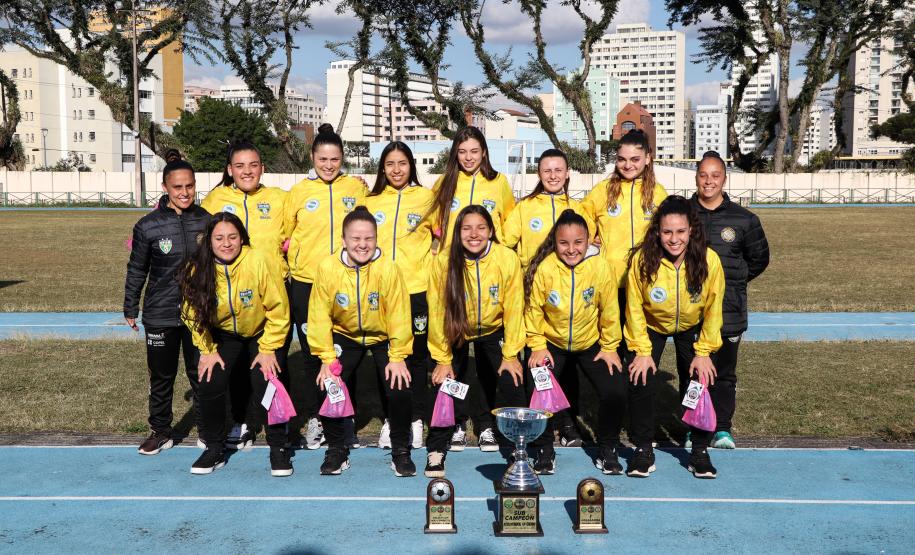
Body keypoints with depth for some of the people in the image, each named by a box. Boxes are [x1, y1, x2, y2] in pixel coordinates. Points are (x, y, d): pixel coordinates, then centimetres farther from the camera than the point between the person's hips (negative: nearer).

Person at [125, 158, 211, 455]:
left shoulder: (207, 221, -1)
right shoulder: (148, 226, -6)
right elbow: (136, 271, 4)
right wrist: (130, 310, 8)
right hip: (160, 315, -1)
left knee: (201, 374, 10)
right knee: (161, 377, 10)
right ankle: (160, 431, 25)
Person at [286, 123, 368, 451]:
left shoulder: (357, 188, 5)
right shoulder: (299, 191, 4)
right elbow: (286, 234, 11)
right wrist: (295, 262, 3)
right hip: (306, 283, 0)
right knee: (312, 353, 7)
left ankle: (344, 420, 15)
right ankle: (313, 419, 20)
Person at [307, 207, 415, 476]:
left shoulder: (388, 268, -22)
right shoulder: (327, 267, -19)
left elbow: (399, 315, -17)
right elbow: (320, 316, -13)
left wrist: (397, 357, -17)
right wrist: (327, 358, -14)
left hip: (383, 337, -1)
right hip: (344, 336, 1)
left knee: (400, 390, -15)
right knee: (327, 386, -13)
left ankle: (400, 451, 10)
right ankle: (336, 450, 11)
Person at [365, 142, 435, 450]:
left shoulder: (426, 198, 4)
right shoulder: (370, 201, 10)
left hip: (417, 288, -2)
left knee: (416, 355, 6)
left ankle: (415, 419, 17)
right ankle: (389, 419, 17)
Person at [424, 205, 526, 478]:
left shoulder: (507, 259, -21)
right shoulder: (443, 261, -23)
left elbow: (513, 309, -12)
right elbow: (437, 313, -15)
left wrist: (510, 355, -9)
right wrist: (442, 359, -12)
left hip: (492, 332, 1)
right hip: (455, 333, -1)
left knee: (511, 383, -10)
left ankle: (487, 427, 15)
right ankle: (436, 449, 3)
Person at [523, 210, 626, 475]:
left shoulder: (601, 267, -19)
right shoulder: (544, 268, -21)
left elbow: (609, 311, -8)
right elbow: (534, 309, -9)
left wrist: (609, 347, -2)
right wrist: (538, 346, -8)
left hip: (591, 344, 1)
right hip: (552, 343, 0)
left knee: (615, 392, -13)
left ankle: (608, 450, 12)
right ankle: (545, 450, 8)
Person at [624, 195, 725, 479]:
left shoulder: (709, 260, -26)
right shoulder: (642, 259, -29)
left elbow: (713, 309, -12)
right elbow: (634, 308, -15)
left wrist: (703, 352, -10)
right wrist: (642, 351, -15)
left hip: (692, 328, 1)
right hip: (651, 326, -1)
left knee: (701, 382, -9)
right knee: (641, 381, -15)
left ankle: (700, 450, 11)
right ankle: (643, 450, 4)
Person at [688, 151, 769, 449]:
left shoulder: (743, 219, 3)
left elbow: (759, 259, 15)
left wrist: (734, 280, 8)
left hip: (728, 311, 1)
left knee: (724, 372, 7)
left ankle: (722, 428, 20)